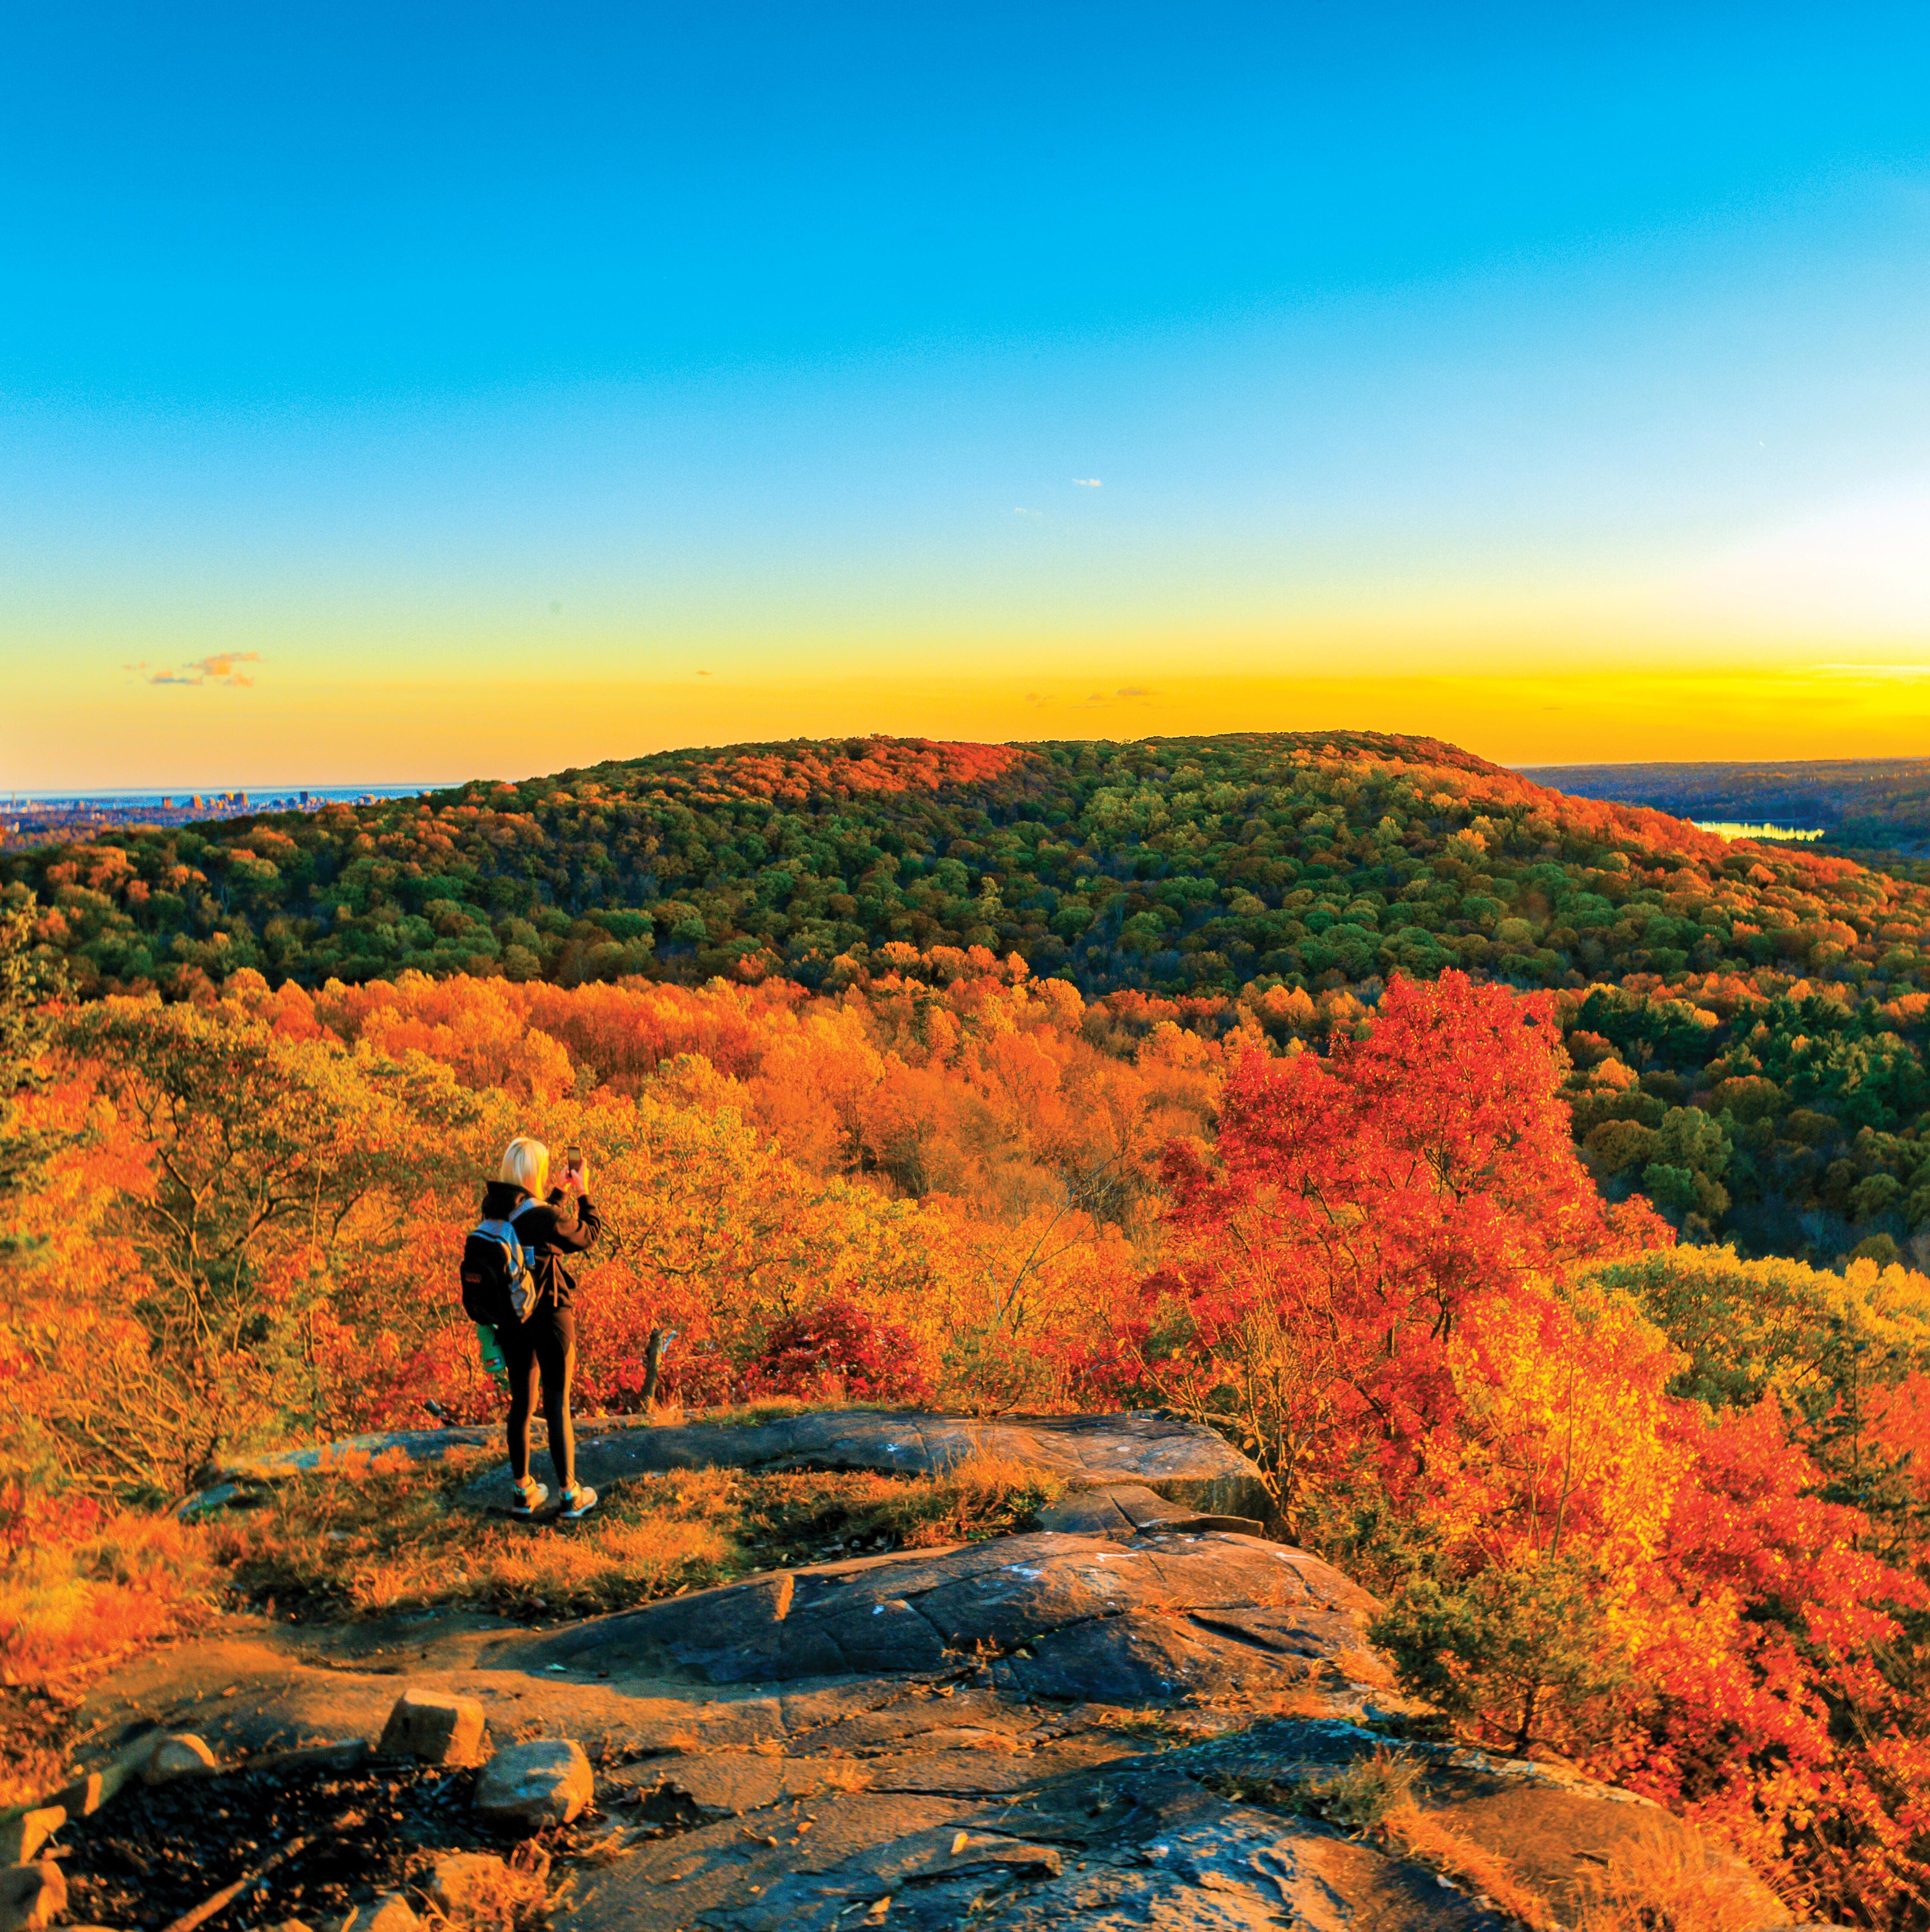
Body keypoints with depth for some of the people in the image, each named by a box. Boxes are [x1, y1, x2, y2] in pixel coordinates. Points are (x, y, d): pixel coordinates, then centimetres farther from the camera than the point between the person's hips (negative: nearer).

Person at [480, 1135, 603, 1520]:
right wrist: (583, 1192, 3)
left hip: (511, 1319, 6)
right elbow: (589, 1234, -6)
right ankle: (570, 1496, 15)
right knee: (557, 1406, 5)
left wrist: (558, 1193, 18)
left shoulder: (494, 1209, -5)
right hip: (550, 1318, -6)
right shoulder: (544, 1217, -24)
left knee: (521, 1403, 17)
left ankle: (524, 1492, 26)